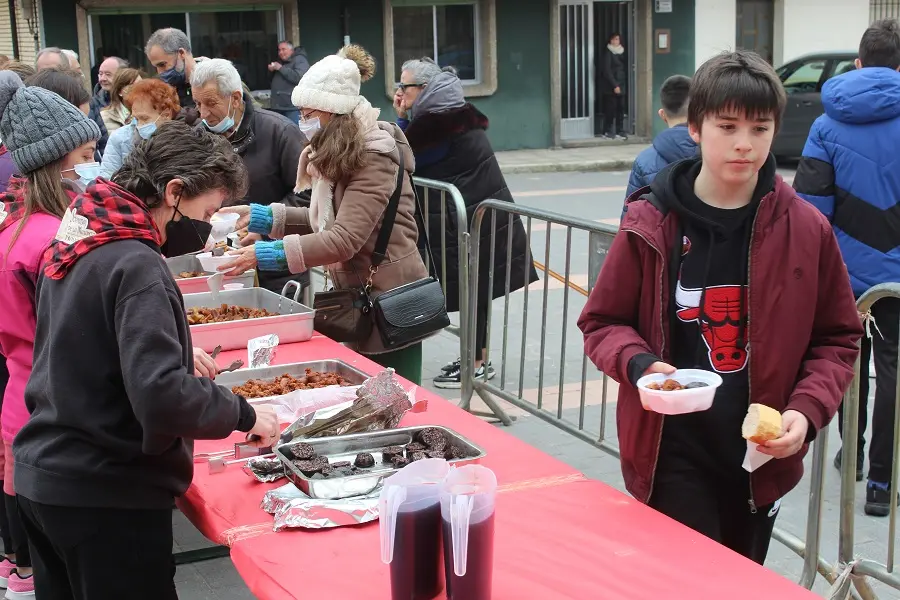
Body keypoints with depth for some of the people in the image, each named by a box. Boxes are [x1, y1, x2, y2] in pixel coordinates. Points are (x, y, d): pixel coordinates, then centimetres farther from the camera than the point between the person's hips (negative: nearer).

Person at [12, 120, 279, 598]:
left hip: (40, 476, 9)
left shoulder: (74, 243, 7)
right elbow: (161, 395, -30)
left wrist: (178, 352, 14)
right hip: (105, 495, -9)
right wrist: (243, 414, -16)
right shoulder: (135, 265, -21)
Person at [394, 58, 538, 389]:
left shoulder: (436, 125, -17)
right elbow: (415, 159, 17)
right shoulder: (457, 114, 13)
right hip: (486, 215, 10)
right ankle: (477, 358, 26)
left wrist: (402, 120, -4)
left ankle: (476, 365, 7)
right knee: (477, 289, 16)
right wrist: (406, 121, 9)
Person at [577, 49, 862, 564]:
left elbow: (838, 339, 4)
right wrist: (639, 364, -19)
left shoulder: (807, 229, -4)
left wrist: (807, 410, -12)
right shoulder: (651, 225, -7)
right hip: (673, 455, -2)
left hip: (764, 457, 3)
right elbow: (602, 323, 2)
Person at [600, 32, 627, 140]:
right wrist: (615, 85, -15)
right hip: (610, 87, -6)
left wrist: (624, 83, 4)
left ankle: (619, 132, 7)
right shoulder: (608, 53, -5)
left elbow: (625, 69, 16)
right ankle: (607, 132, 5)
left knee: (620, 109, 2)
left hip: (621, 86, 6)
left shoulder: (621, 53, 15)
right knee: (610, 109, -4)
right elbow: (607, 71, -11)